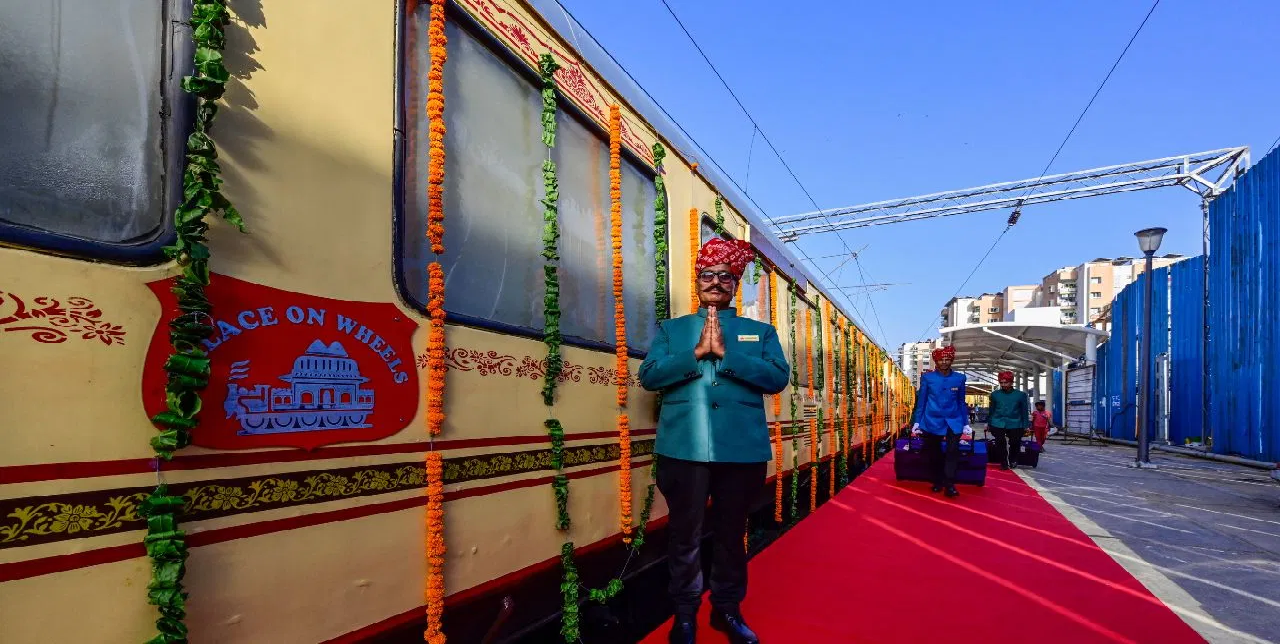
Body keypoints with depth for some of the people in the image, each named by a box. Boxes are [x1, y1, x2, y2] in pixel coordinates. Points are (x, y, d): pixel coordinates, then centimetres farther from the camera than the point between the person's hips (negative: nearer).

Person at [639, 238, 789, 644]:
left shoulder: (761, 331, 11)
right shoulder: (671, 329, 10)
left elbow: (778, 378, -4)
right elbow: (648, 376, -3)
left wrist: (726, 353, -13)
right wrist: (696, 353, -13)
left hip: (743, 450, 1)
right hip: (684, 448, -1)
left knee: (731, 533, 15)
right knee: (684, 535, 8)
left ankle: (728, 609, 33)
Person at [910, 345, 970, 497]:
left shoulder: (959, 378, 4)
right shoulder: (927, 378, 0)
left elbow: (961, 402, 11)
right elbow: (921, 401, 3)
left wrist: (966, 424, 9)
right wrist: (917, 422, 1)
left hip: (953, 421, 0)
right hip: (932, 421, 0)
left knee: (953, 450, -15)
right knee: (934, 453, 7)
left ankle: (950, 484, -10)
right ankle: (938, 482, 22)